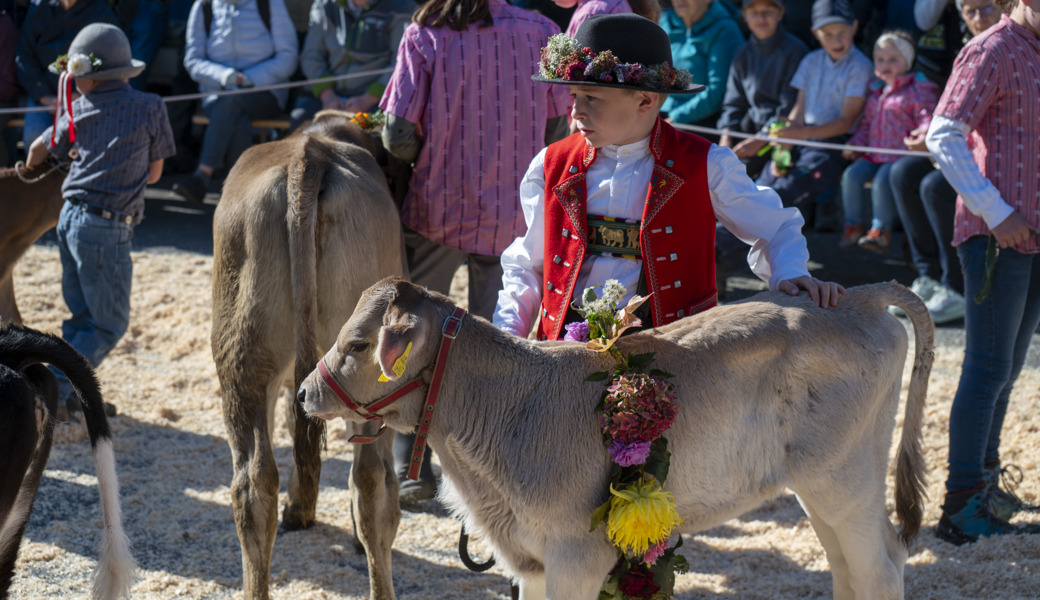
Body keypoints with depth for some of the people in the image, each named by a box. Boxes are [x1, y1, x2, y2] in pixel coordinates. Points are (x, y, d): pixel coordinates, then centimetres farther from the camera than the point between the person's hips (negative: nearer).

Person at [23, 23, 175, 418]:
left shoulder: (79, 111, 6)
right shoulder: (150, 108, -3)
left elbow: (40, 148, 23)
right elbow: (153, 174, 5)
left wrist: (31, 169, 46)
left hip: (71, 218, 5)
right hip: (107, 228, -5)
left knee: (83, 316, 17)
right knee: (109, 325, 3)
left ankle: (70, 394, 19)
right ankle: (51, 390, -7)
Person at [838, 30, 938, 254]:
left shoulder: (918, 90, -2)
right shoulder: (876, 92, 19)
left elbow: (927, 117, -10)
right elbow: (866, 123, 25)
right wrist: (855, 145, 11)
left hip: (902, 154, -7)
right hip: (874, 154, 7)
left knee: (882, 180, -31)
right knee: (852, 175, -15)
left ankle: (882, 229, -19)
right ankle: (854, 225, -2)